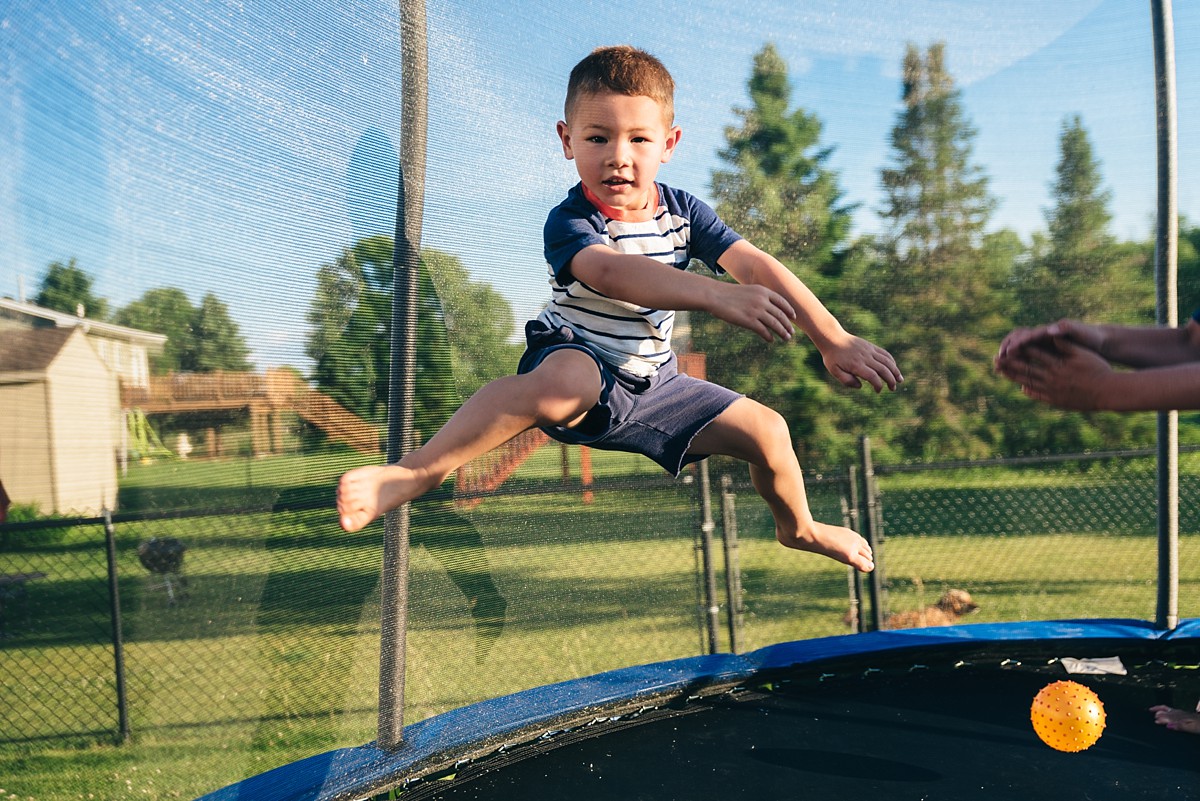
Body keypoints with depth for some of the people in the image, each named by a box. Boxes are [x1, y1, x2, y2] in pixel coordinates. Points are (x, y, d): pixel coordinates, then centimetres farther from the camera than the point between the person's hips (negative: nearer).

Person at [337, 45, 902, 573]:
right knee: (567, 380, -42)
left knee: (765, 429, 1)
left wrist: (834, 340, -18)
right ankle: (418, 471, -37)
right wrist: (718, 297, -57)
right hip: (578, 363, -6)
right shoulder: (569, 223, -21)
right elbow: (611, 272, -43)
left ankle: (798, 528, 33)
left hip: (652, 384, 6)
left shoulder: (682, 211, -3)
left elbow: (757, 266, -9)